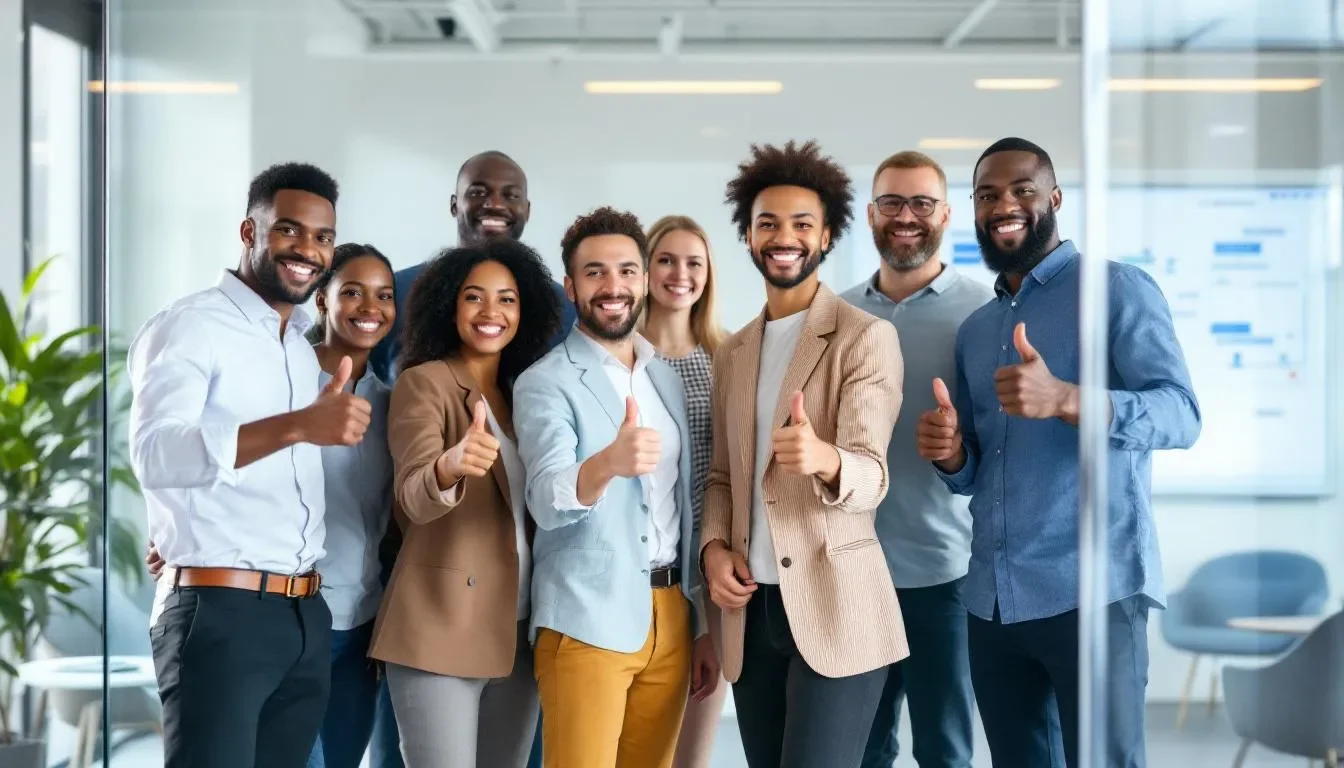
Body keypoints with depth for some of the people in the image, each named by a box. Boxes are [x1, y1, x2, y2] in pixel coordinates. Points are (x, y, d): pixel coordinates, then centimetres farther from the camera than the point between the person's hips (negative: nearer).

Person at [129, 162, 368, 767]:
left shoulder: (303, 347, 18)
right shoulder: (189, 326, -8)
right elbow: (155, 454, -27)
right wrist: (297, 426, -38)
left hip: (307, 616, 8)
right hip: (219, 612, -7)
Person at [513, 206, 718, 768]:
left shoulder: (667, 377, 12)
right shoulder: (545, 383, -7)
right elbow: (547, 500, -23)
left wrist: (702, 625, 13)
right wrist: (607, 463, -43)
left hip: (671, 616, 6)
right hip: (587, 622, -6)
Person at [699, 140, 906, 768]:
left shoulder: (866, 337, -5)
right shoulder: (732, 352, 15)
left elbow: (870, 476, -15)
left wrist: (823, 459, -38)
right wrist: (714, 545, 0)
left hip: (834, 608, -6)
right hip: (751, 610, 6)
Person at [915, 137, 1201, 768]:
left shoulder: (1116, 288, -2)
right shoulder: (974, 330, 18)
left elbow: (1181, 414, -15)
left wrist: (1064, 399, -31)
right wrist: (950, 453, -4)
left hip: (1092, 590, -6)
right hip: (991, 599, 6)